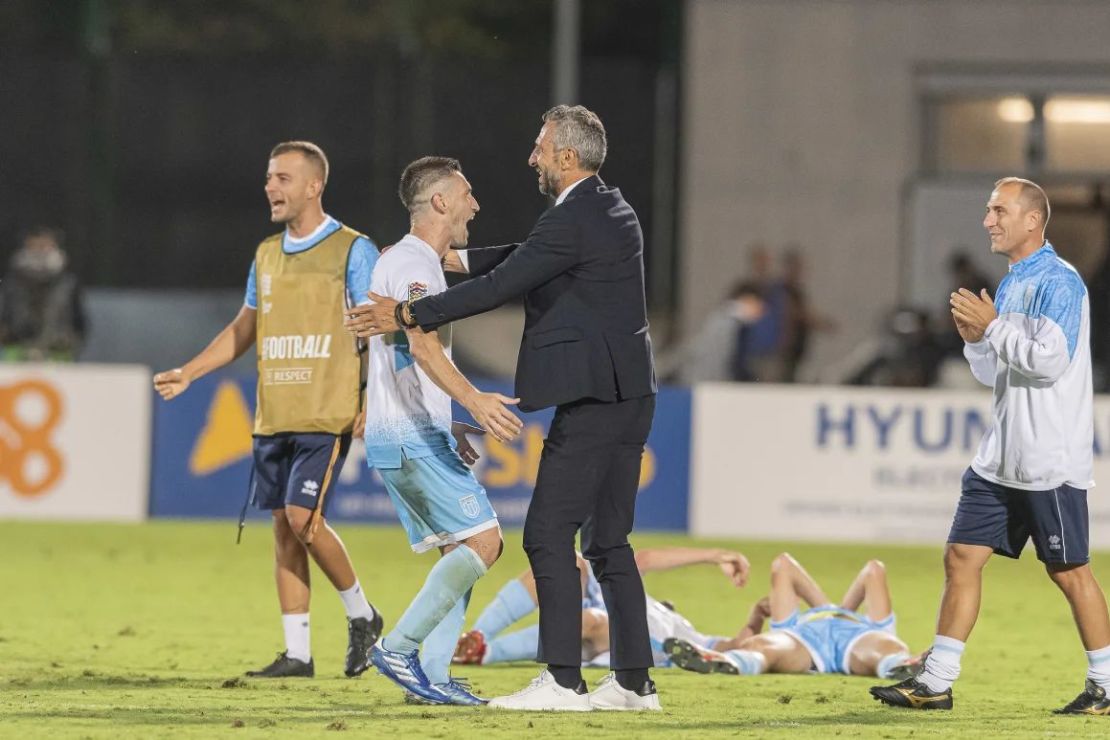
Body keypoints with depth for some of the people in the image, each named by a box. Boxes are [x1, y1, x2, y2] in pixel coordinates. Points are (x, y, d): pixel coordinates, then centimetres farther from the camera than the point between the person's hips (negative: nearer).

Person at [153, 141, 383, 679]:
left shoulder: (352, 251, -4)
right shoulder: (267, 255, 14)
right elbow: (244, 327, 24)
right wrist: (188, 373, 16)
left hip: (327, 414, -6)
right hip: (272, 415, 6)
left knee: (304, 517, -16)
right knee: (283, 526, 4)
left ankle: (361, 615, 5)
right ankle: (297, 652, 7)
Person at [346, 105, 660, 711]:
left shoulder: (574, 220, -15)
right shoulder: (611, 211, 16)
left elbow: (500, 285, -16)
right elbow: (520, 260, 24)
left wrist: (407, 315, -9)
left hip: (592, 400, -10)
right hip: (628, 397, 10)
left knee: (549, 533, -8)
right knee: (608, 541, 12)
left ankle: (563, 680, -12)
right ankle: (634, 680, 12)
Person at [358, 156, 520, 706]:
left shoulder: (406, 261, 21)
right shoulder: (413, 264, -12)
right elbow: (423, 347, -29)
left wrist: (448, 427, 33)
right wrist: (472, 400, -43)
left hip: (417, 434, 10)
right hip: (412, 437, -10)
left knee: (461, 551, 9)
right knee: (482, 540, -13)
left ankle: (432, 676, 4)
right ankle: (399, 648, -13)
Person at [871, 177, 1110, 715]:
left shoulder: (1058, 283, -12)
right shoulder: (1009, 285, 15)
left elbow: (1050, 360, -23)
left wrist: (993, 327, -16)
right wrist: (976, 341, 2)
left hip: (1050, 462, -9)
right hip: (1000, 461, 9)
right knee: (961, 557, 4)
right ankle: (936, 683, 6)